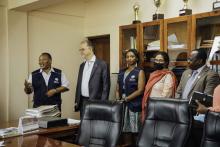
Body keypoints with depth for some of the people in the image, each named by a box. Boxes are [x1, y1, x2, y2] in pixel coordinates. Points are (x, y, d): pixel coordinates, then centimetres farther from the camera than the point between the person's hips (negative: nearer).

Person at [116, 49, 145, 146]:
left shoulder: (139, 72, -2)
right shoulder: (121, 72, 14)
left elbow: (140, 90, -11)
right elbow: (118, 89, 14)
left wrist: (125, 99, -14)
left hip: (135, 105, -4)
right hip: (122, 105, 5)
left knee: (135, 131, -1)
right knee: (125, 130, 7)